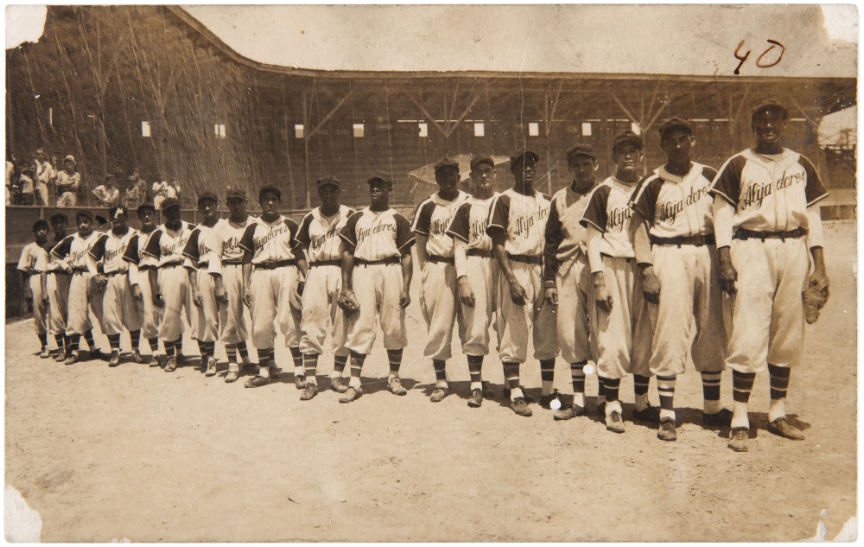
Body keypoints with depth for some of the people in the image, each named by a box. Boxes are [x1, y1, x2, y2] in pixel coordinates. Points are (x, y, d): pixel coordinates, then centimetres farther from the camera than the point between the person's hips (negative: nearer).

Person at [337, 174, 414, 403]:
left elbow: (406, 255, 6)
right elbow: (348, 253, 11)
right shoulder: (356, 218, 14)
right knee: (360, 326, -2)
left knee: (394, 327, 2)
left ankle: (394, 376, 18)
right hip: (362, 273, 1)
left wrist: (406, 288, -4)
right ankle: (354, 382, 2)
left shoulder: (398, 219, 10)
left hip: (391, 272, 0)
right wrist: (345, 287, 3)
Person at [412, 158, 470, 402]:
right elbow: (420, 242, 9)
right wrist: (424, 273, -1)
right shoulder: (427, 206, 7)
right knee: (439, 326, 1)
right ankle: (440, 381, 10)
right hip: (437, 268, 0)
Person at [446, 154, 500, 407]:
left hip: (502, 264, 2)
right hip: (474, 265, -1)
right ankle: (476, 385, 4)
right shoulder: (466, 207, 7)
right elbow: (459, 245, 2)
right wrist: (462, 279, -9)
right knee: (475, 327, -3)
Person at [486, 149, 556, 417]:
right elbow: (498, 245, -7)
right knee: (514, 334, -3)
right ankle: (515, 393, 6)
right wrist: (512, 280, -16)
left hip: (543, 269, 5)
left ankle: (547, 392, 17)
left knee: (548, 333, 6)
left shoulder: (545, 201, 16)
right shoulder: (504, 200, -1)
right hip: (516, 269, -5)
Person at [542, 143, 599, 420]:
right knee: (572, 335, 3)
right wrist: (549, 280, 7)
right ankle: (578, 398, 13)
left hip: (598, 269, -3)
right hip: (567, 270, 3)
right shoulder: (560, 198, 15)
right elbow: (550, 241, 14)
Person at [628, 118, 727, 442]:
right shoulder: (652, 184, 3)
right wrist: (646, 269, -7)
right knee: (671, 330, -8)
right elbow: (642, 228, 1)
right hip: (669, 256, -3)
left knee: (712, 331, 6)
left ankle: (713, 409, 22)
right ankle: (667, 415, 0)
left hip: (707, 254, 3)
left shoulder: (710, 177, 12)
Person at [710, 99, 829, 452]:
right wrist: (725, 261, -9)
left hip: (794, 251, 4)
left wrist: (819, 267, 6)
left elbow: (813, 217, 13)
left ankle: (778, 413, 20)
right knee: (749, 335, -8)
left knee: (788, 335, 7)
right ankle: (740, 421, -2)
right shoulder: (738, 165, 5)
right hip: (751, 249, -4)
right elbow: (722, 214, 1)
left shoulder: (802, 166, 14)